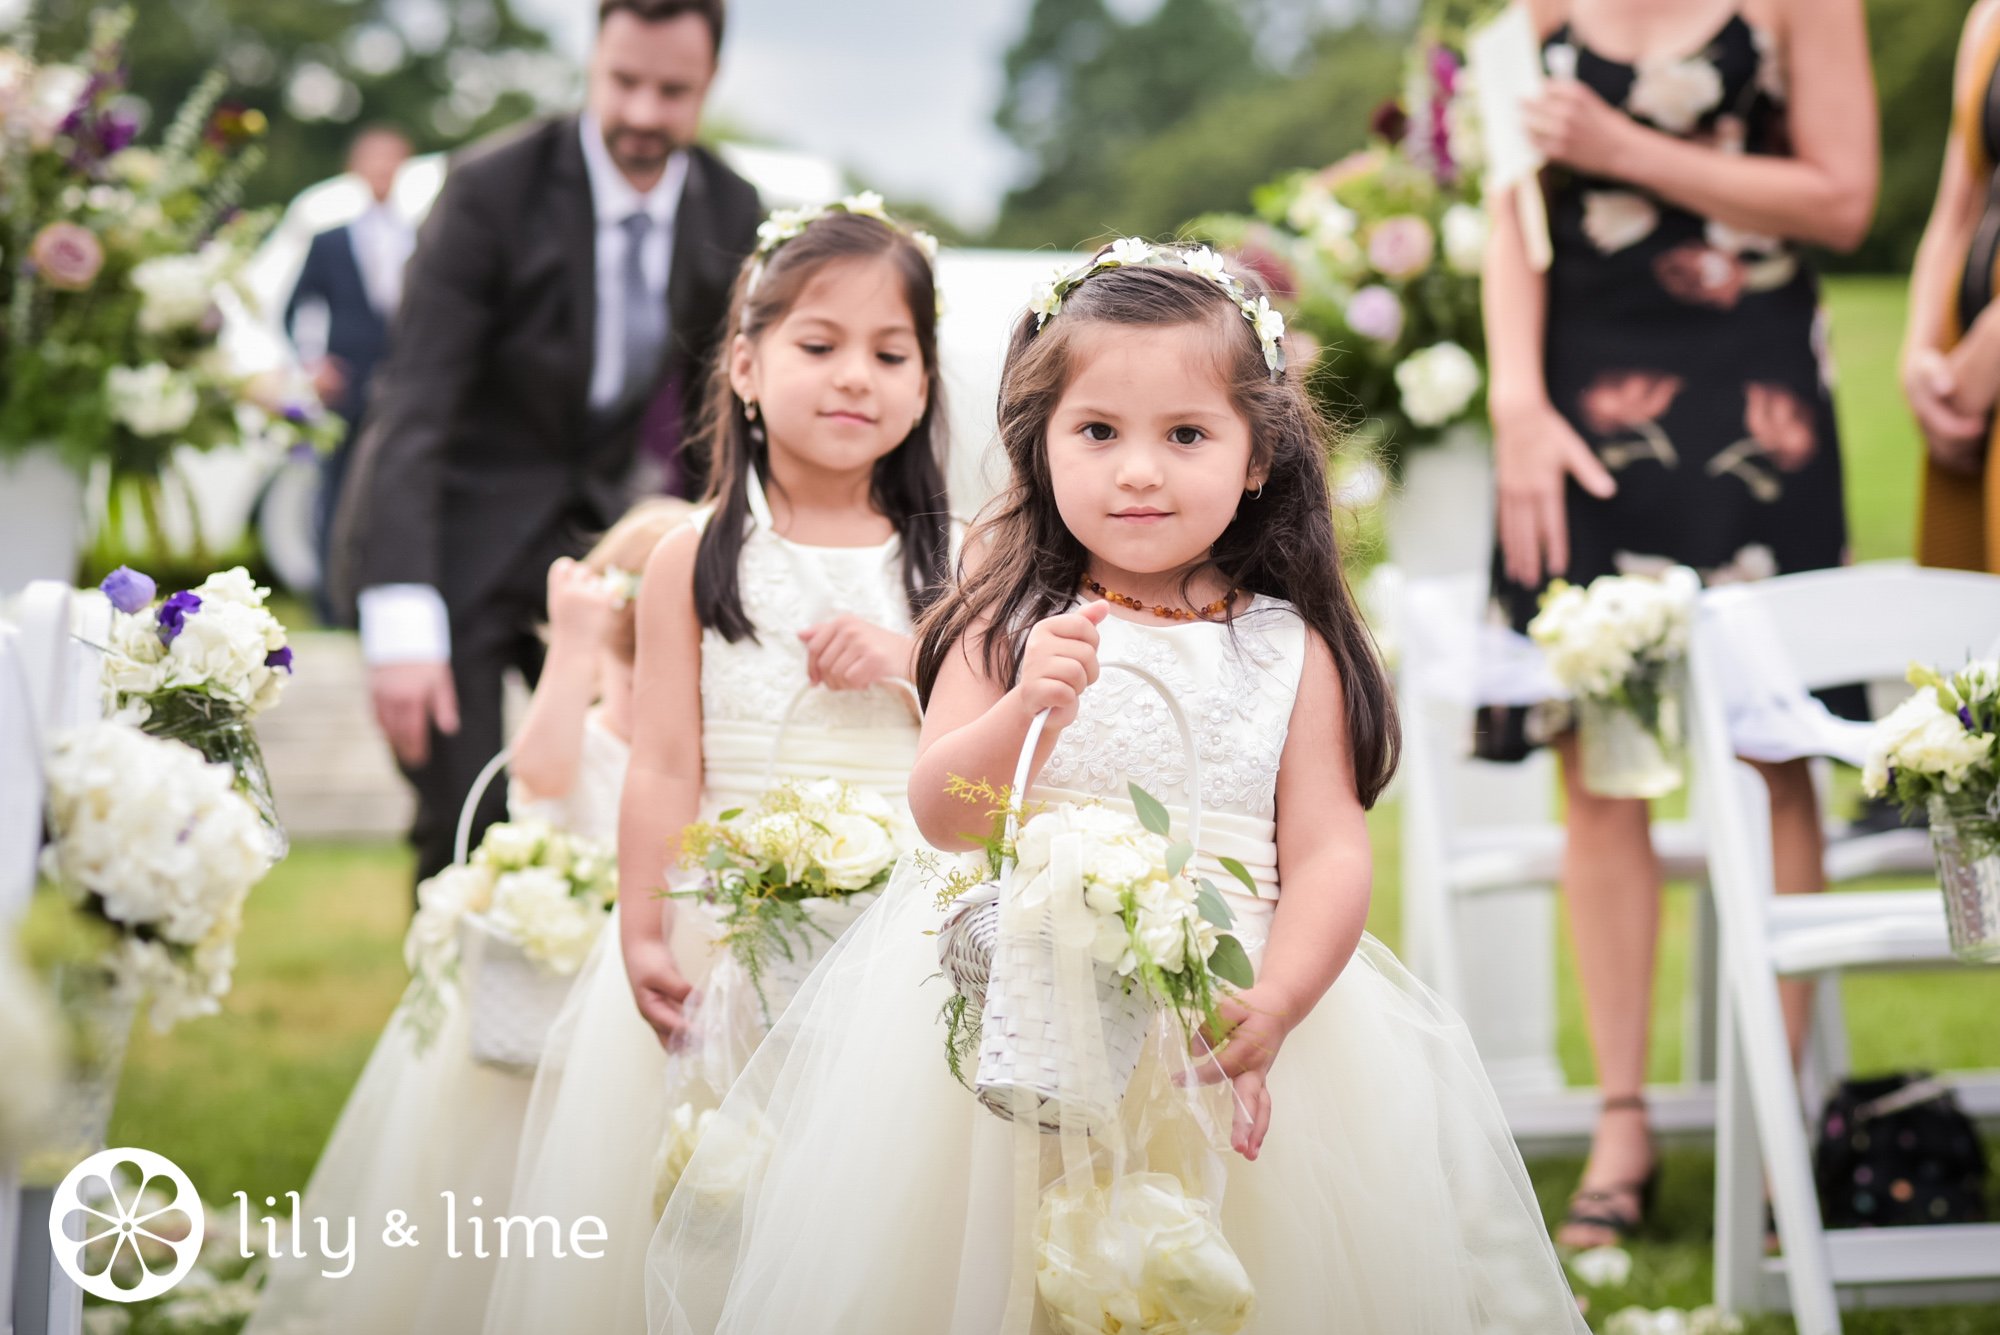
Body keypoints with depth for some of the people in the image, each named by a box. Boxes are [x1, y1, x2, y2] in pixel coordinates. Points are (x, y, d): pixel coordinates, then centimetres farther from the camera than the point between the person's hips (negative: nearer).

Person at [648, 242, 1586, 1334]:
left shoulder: (1289, 650, 2)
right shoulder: (1011, 622, 2)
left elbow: (1327, 853, -3)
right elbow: (941, 814, -6)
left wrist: (1271, 1010, -19)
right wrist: (1028, 711, -25)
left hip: (1228, 1008, 0)